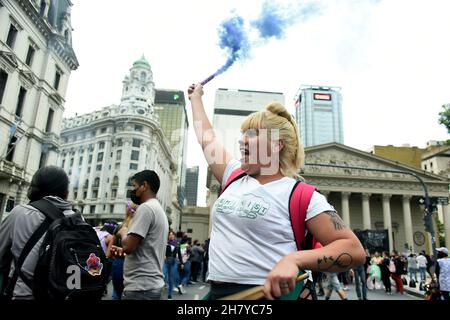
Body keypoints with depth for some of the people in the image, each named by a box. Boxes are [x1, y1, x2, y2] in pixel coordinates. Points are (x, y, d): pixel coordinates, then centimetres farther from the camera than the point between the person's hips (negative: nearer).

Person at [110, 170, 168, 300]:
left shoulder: (146, 208, -14)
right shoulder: (160, 210, 16)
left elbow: (129, 246, -21)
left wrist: (123, 233, -1)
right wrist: (123, 250, 15)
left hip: (141, 287, -10)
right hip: (153, 284, 10)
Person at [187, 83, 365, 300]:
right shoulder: (234, 178, 8)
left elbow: (354, 250, -14)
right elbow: (206, 137, 20)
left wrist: (294, 260, -28)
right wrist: (196, 97, 32)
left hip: (269, 293, -5)